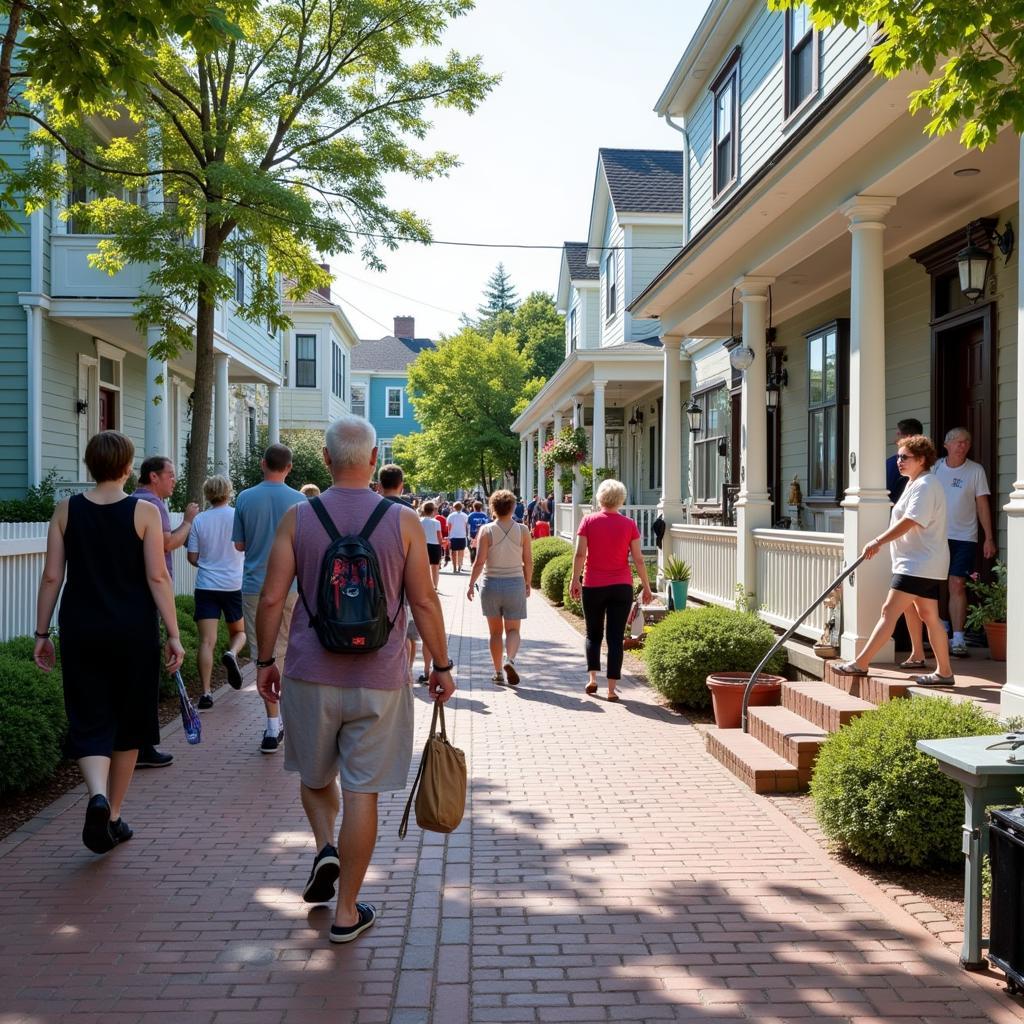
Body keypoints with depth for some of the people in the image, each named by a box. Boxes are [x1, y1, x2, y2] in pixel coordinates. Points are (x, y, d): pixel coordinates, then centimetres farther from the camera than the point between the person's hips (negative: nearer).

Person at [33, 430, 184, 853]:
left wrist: (42, 633, 9)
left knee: (90, 722, 6)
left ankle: (98, 795, -21)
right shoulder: (144, 512, -6)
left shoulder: (66, 510, 1)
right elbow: (157, 577, -10)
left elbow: (52, 576, 1)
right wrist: (173, 635, -5)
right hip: (134, 631, -1)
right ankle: (114, 817, 22)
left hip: (82, 631, 2)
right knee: (127, 724, 13)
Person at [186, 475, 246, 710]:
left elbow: (192, 557, 1)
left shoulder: (199, 520, -1)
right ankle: (231, 654, -13)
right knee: (239, 632, 19)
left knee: (206, 641, -2)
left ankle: (206, 693, -9)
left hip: (206, 585, 0)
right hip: (234, 584, 0)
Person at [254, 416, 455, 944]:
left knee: (315, 774, 25)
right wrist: (442, 666, 6)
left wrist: (265, 660, 10)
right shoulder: (402, 520, -5)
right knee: (362, 791, 6)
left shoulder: (297, 518, -3)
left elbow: (271, 598, -3)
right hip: (379, 679, -1)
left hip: (310, 676, 1)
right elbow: (424, 601, -5)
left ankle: (325, 849, 5)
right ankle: (347, 911, 15)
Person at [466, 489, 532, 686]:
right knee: (513, 629, 6)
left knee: (495, 631, 13)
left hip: (491, 583, 0)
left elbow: (479, 562, -11)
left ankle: (498, 673, 17)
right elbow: (528, 562, -1)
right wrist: (527, 583, 13)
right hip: (515, 583, 0)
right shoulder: (522, 530, -3)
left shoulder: (486, 530, -6)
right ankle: (509, 659, -22)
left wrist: (471, 584, -1)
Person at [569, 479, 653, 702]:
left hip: (593, 586, 0)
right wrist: (646, 587, 7)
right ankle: (612, 689, 1)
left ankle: (592, 678, 6)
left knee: (593, 634, 17)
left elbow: (580, 554, -8)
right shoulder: (629, 524, -1)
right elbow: (638, 560, -1)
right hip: (621, 587, 0)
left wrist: (575, 580, -1)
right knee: (615, 637, 3)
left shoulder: (589, 520, -2)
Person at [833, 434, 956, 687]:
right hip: (924, 563, 11)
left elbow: (909, 522, -23)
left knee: (889, 611, -10)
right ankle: (944, 672, 14)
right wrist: (881, 542, 20)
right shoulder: (916, 484, 18)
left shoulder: (925, 485, -15)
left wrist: (879, 541, -22)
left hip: (919, 564, -11)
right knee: (929, 615, 11)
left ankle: (860, 663, -9)